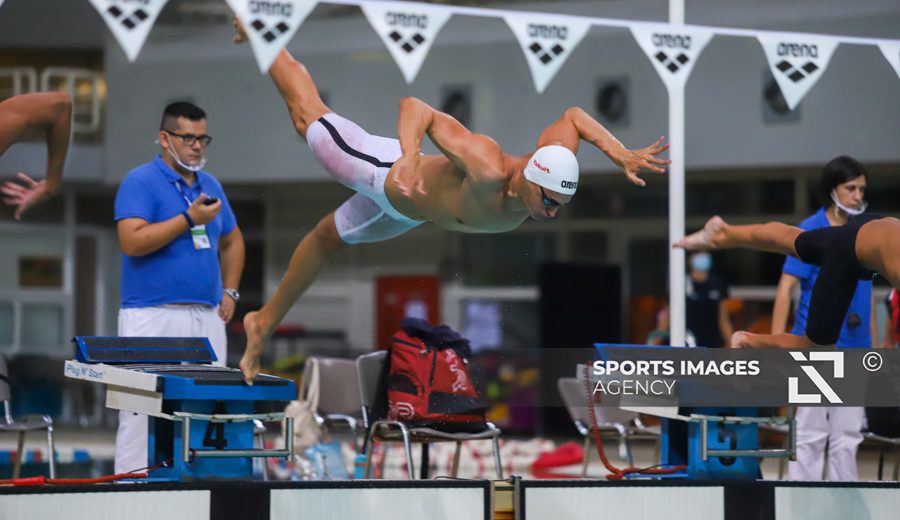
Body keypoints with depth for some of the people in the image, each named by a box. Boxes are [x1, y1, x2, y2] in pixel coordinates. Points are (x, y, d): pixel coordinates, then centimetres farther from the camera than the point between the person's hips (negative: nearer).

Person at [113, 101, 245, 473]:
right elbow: (132, 241, -17)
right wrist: (189, 219, -16)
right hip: (153, 316, -7)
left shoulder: (210, 185, 17)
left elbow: (232, 241, 29)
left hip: (206, 317, 7)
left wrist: (230, 291, 15)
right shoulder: (141, 182, -4)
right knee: (144, 409, -9)